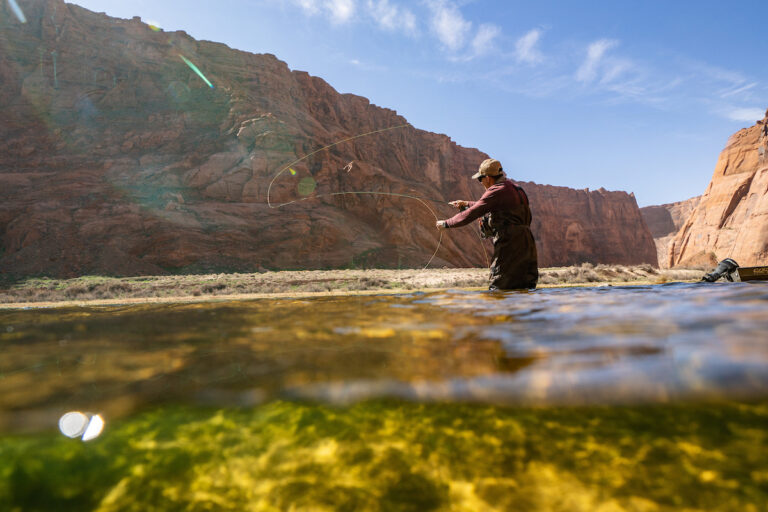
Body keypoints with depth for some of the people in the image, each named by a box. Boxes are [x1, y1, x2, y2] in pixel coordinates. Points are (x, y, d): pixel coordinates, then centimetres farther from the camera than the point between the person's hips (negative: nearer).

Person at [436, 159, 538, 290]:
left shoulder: (497, 191, -11)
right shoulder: (513, 188, 19)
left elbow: (470, 215, -12)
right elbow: (488, 206, 35)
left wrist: (446, 223, 0)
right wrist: (466, 204, 36)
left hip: (510, 247, -10)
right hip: (527, 248, 10)